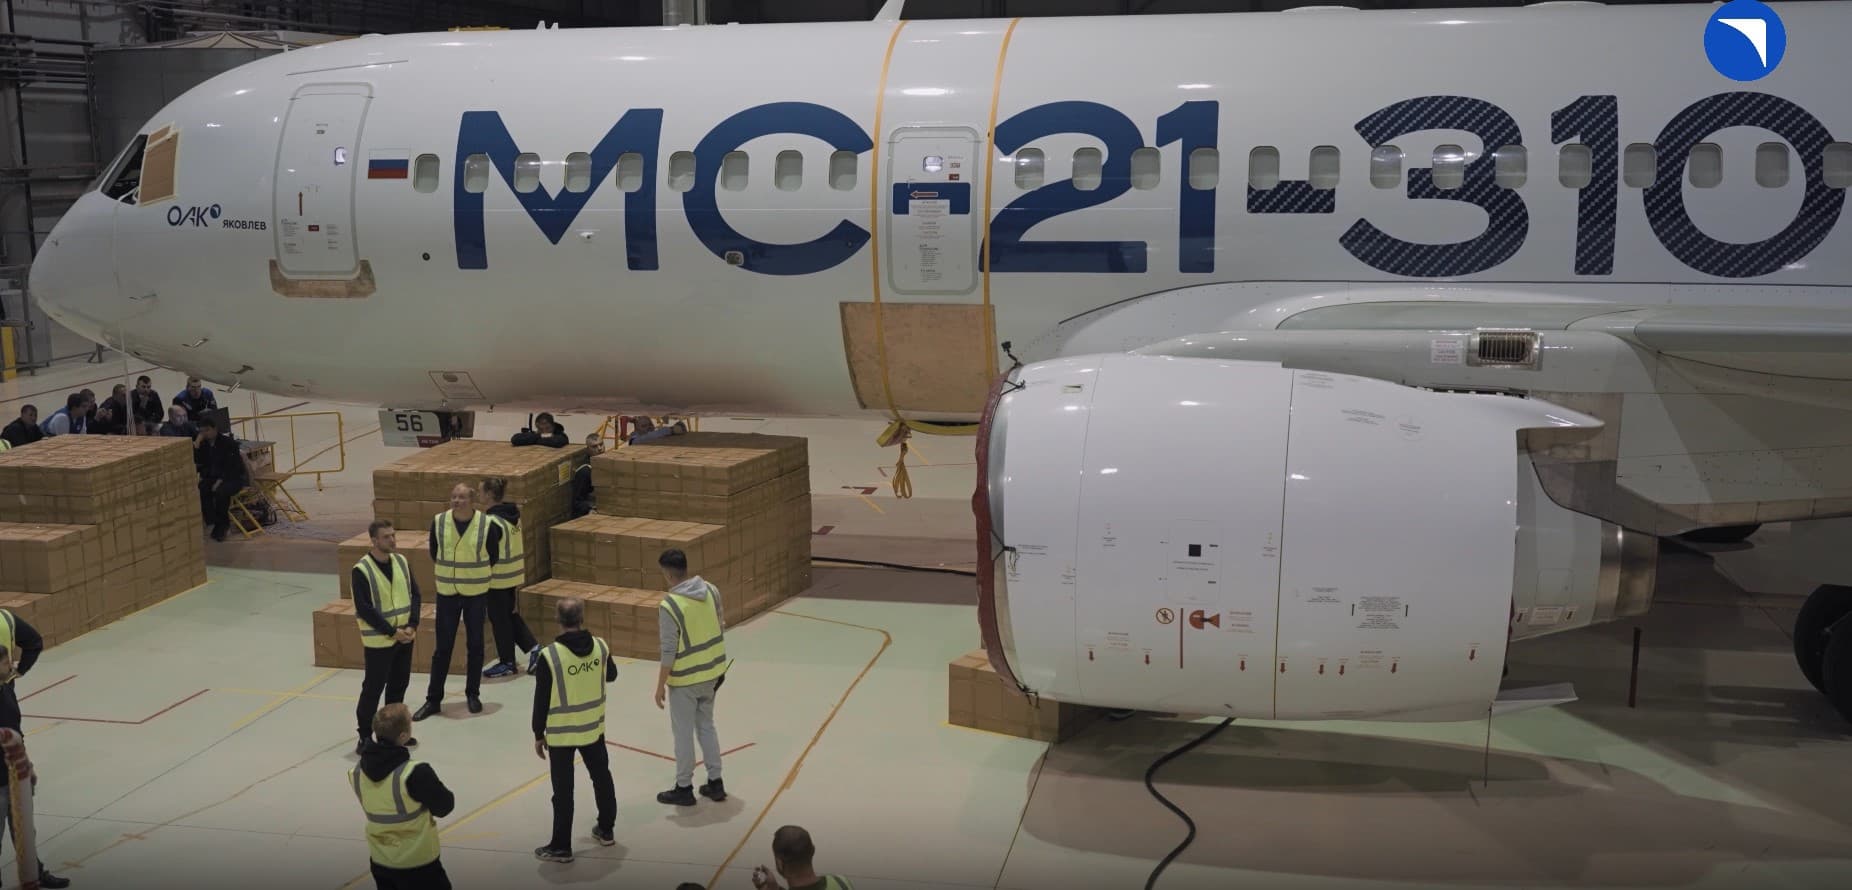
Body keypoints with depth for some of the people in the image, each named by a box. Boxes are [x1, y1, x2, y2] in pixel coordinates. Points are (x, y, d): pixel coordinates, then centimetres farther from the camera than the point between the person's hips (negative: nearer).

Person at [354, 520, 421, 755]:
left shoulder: (402, 561, 3)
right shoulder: (362, 570, -16)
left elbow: (414, 595, 5)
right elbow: (364, 609, -18)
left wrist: (412, 626, -8)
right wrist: (392, 632, -18)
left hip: (405, 636, 6)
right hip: (378, 640, -6)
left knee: (400, 684, 15)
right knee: (373, 688, -1)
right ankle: (365, 736, 8)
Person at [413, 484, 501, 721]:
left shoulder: (487, 524, -12)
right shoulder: (438, 522, -8)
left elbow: (492, 557, 4)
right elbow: (434, 553, 9)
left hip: (476, 593, -1)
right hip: (447, 592, 1)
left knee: (475, 645, 9)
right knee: (443, 647, 4)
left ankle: (473, 694, 23)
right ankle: (433, 699, 13)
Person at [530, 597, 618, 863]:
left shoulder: (550, 655, -20)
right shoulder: (601, 646, -9)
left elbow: (541, 700, -13)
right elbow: (611, 675, 11)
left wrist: (538, 735, -2)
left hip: (561, 733, -4)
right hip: (593, 728, 4)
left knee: (563, 791, 5)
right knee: (602, 777, 22)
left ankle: (561, 847, 14)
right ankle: (606, 830, 36)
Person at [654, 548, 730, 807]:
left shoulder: (669, 606, -24)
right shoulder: (712, 591, -4)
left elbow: (668, 653, -20)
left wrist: (660, 687, -9)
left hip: (685, 679, -6)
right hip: (711, 673, 6)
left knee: (683, 733, 9)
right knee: (706, 726, 21)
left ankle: (684, 788, 22)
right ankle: (715, 783, 27)